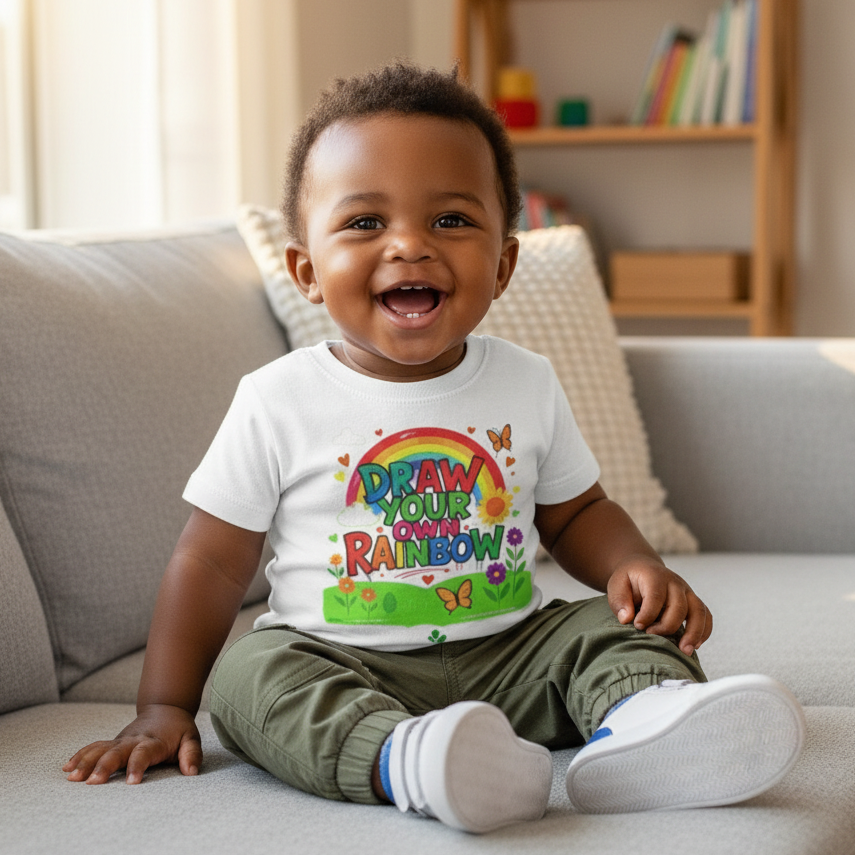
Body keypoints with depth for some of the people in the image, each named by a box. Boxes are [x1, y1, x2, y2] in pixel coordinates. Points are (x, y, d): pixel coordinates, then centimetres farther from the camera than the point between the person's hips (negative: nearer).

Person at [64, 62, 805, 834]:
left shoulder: (527, 386, 3)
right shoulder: (278, 403, -5)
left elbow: (576, 512, 17)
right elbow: (213, 561, 1)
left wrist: (637, 569, -6)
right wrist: (165, 709, -2)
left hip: (508, 656, 3)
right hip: (339, 665, -2)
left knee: (620, 625, -16)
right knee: (251, 672, -29)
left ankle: (639, 720, -47)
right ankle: (406, 762, -53)